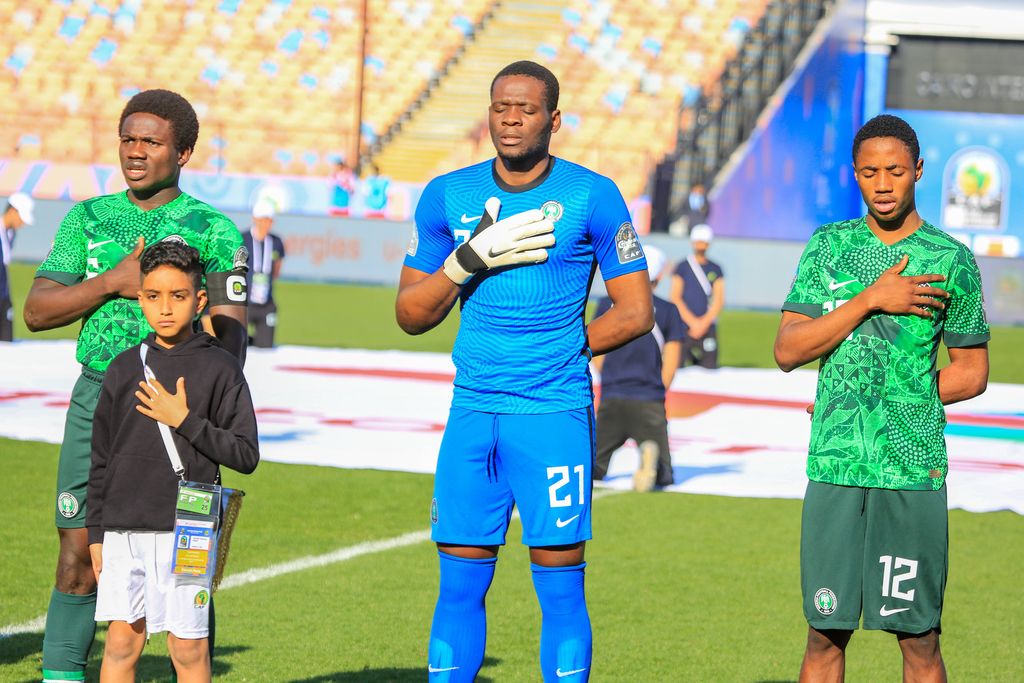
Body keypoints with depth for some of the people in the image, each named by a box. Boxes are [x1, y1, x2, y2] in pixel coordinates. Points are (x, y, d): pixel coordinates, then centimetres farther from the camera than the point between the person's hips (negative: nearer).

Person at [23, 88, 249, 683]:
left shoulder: (215, 230, 2)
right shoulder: (89, 219, 13)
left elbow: (229, 331, -2)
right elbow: (37, 311, 6)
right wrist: (111, 283, -7)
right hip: (97, 398, 3)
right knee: (80, 558, 1)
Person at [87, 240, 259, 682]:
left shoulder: (220, 368, 0)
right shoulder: (125, 368, 8)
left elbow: (246, 455, -3)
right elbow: (102, 458, 13)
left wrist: (186, 421, -12)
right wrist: (96, 533, 11)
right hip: (124, 529, 3)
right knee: (121, 642, 2)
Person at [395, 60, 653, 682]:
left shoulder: (592, 198, -3)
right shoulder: (448, 197, 6)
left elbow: (636, 312, 1)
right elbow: (411, 316, 8)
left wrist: (560, 348, -2)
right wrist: (468, 260, -7)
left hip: (556, 414, -3)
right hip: (473, 413, 3)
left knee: (561, 589, -2)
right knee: (460, 586, 5)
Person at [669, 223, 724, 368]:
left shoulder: (715, 269, 12)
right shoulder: (682, 267, 6)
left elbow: (718, 301, 6)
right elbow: (675, 298, 1)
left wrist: (704, 323, -8)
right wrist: (693, 322, -8)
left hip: (708, 327, 2)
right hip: (685, 326, -2)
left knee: (709, 368, -5)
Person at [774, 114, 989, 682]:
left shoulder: (950, 260, 3)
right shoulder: (828, 247, 10)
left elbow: (972, 373, 9)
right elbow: (787, 351, 1)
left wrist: (901, 401, 1)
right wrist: (869, 301, -7)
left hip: (914, 470, -2)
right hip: (834, 465, 2)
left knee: (918, 636, -1)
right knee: (825, 631, 4)